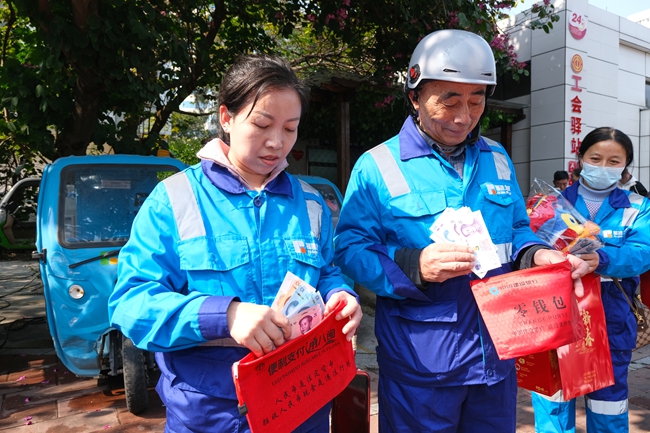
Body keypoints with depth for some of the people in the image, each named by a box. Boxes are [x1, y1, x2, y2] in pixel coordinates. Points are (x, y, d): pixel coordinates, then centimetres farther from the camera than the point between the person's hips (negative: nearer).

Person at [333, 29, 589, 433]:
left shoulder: (498, 160, 8)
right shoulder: (376, 167, -8)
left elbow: (516, 231, 15)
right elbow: (350, 251, -13)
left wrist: (537, 255, -8)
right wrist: (414, 266, -29)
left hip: (496, 352, 5)